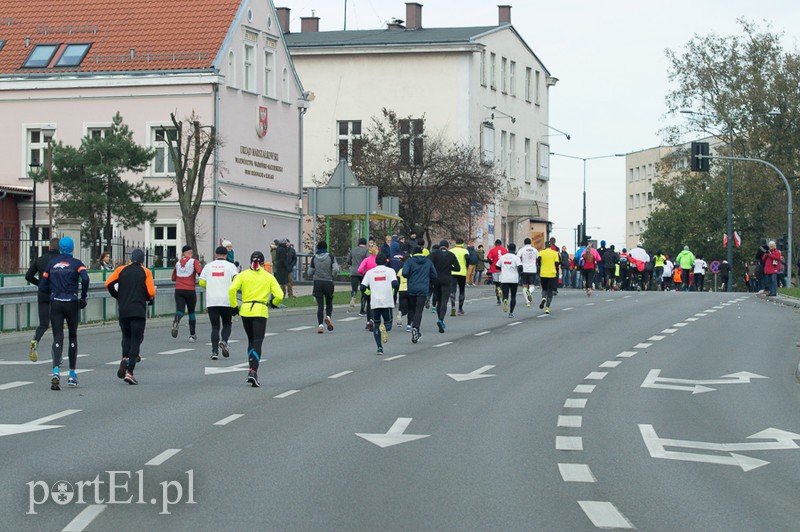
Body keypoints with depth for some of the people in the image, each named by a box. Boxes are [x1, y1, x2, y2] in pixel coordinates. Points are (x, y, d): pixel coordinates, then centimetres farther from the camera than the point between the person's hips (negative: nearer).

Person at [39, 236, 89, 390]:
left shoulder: (52, 263, 9)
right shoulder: (76, 263, 0)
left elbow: (42, 286, 8)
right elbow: (85, 278, -19)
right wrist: (83, 297, -6)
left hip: (55, 303, 2)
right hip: (71, 303, -2)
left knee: (57, 337, -2)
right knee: (73, 337, 14)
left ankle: (56, 371, -25)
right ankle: (72, 375, 18)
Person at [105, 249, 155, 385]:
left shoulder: (122, 270, 5)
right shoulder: (146, 272, 0)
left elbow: (108, 284, -3)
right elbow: (151, 293, -7)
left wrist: (118, 297, 11)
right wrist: (149, 299, 15)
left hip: (123, 311, 2)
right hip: (139, 311, -2)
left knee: (126, 337, 21)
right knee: (136, 341, 1)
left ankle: (125, 358, -6)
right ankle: (129, 372, -9)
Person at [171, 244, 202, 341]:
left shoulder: (178, 263, 13)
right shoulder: (194, 261, 0)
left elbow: (173, 278, 20)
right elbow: (200, 272, -17)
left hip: (178, 290, 2)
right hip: (190, 290, -2)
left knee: (180, 310, -5)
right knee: (191, 312, 13)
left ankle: (176, 320, -40)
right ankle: (192, 335, 18)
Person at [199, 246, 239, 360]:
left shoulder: (208, 266, 9)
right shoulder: (230, 266, 3)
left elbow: (201, 282, 4)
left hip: (211, 301, 1)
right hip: (226, 301, -1)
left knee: (215, 326, 6)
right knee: (227, 324, 14)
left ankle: (214, 351, -4)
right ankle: (224, 341, -13)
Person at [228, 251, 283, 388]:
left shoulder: (243, 274, 5)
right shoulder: (269, 277, 5)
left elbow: (232, 289, -8)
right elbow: (279, 295, -2)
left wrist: (234, 306, 3)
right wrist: (274, 303, 19)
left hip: (245, 311, 2)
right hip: (261, 312, -2)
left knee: (251, 341, 19)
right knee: (257, 343, -3)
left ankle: (252, 370, 17)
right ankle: (253, 371, -18)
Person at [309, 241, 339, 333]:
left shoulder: (314, 258, 0)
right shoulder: (331, 257, -5)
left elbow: (310, 272, 3)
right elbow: (335, 269, -13)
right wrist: (333, 277, 6)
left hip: (317, 283, 1)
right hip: (328, 283, -1)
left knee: (320, 305, 3)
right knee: (329, 303, 15)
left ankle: (320, 325, -8)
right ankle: (328, 316, -13)